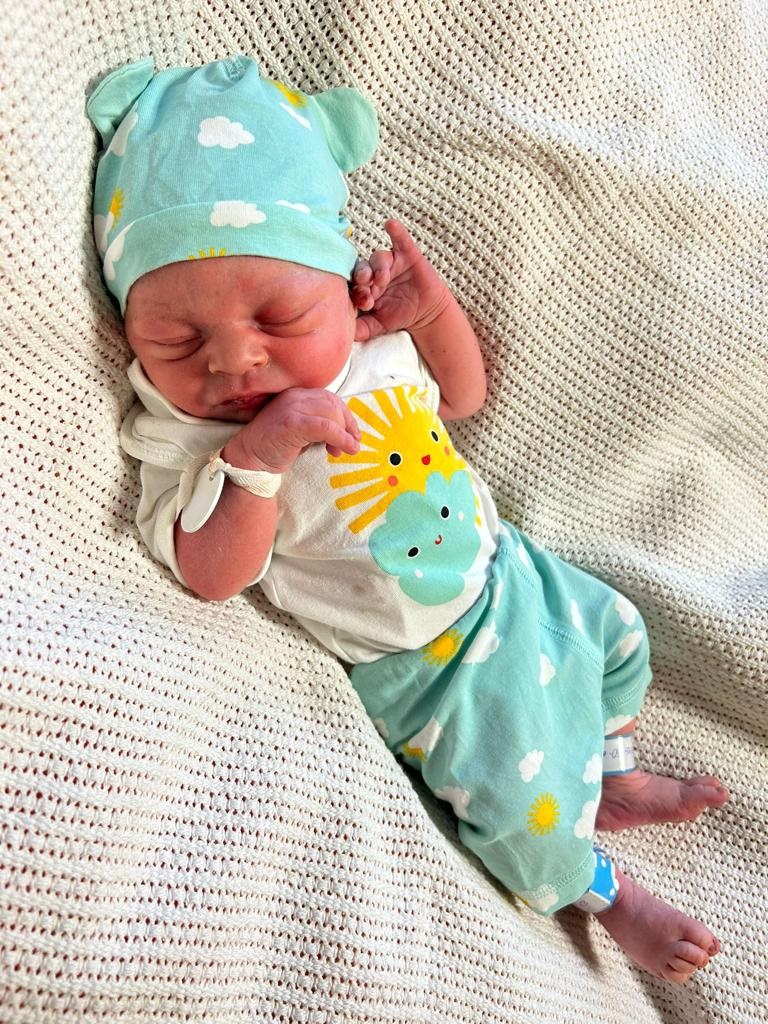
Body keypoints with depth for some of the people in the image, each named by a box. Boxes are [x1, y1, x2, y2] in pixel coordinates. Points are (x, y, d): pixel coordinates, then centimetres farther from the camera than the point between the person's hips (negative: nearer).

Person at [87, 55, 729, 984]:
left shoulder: (371, 334, -11)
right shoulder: (183, 435, -24)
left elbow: (461, 395, 3)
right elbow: (212, 575, -30)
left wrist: (431, 305, -16)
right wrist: (257, 454, -44)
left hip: (502, 569, 6)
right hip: (426, 664, -5)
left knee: (615, 633, 22)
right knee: (527, 805, 0)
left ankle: (615, 781, 50)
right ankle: (603, 895, 36)